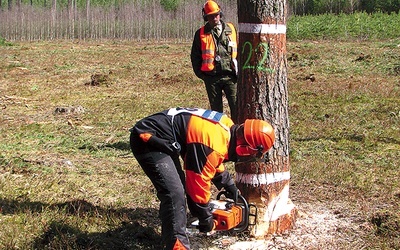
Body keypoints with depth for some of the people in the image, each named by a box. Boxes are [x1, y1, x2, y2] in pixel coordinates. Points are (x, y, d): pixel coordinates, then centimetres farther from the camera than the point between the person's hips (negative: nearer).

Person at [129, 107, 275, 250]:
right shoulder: (214, 145, -25)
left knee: (178, 187, 18)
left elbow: (214, 163, 25)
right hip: (147, 140, -11)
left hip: (161, 140, 11)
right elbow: (199, 181, -17)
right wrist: (206, 218, -3)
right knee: (174, 194, -19)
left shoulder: (227, 126, 4)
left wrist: (229, 184, 29)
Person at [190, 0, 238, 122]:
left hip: (231, 76, 0)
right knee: (216, 109, 9)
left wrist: (239, 70, 3)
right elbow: (195, 56, 9)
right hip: (211, 78, 0)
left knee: (236, 106, -7)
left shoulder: (231, 29, 7)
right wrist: (201, 74, 5)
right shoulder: (201, 33, 4)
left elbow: (239, 50, 9)